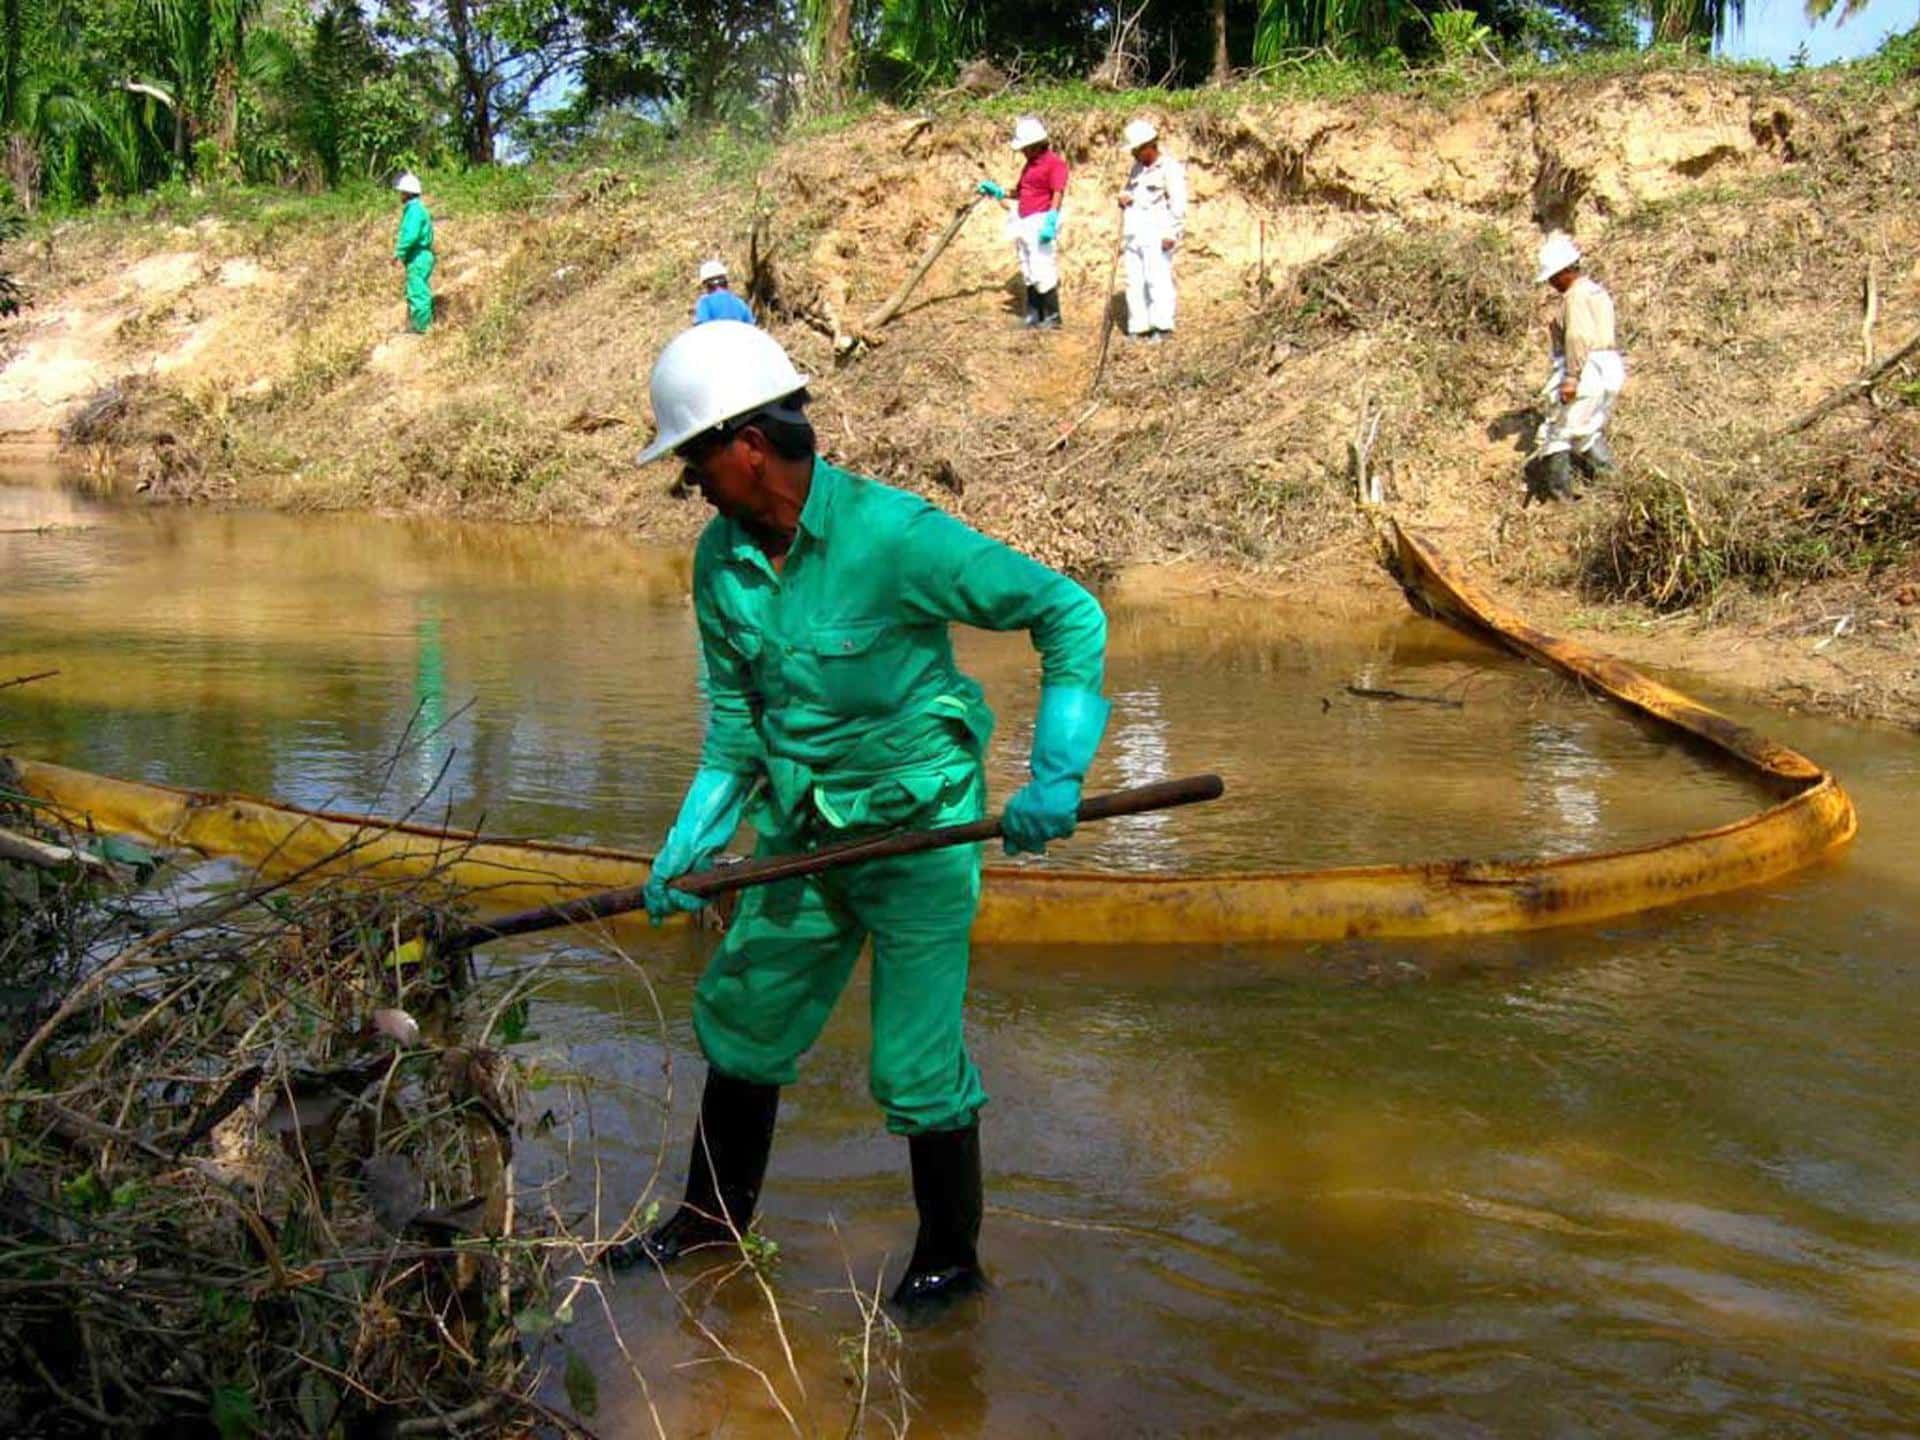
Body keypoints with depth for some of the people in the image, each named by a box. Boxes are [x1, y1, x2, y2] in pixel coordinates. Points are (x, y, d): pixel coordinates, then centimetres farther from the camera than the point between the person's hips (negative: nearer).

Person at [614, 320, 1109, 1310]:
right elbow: (735, 716, 10)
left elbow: (1071, 615, -18)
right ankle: (713, 1220, 39)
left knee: (915, 1063, -1)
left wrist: (1055, 777, -23)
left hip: (917, 827, -7)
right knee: (741, 1020, 17)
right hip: (801, 830, 7)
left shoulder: (893, 536, -23)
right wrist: (691, 840, 1)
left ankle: (951, 1258, 23)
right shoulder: (719, 559, -1)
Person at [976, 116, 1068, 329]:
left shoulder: (1054, 162, -8)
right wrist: (998, 191, 17)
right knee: (1029, 273, 11)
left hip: (1041, 223, -9)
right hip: (1024, 224, 9)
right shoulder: (1029, 164, 20)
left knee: (1043, 272, -11)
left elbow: (1058, 194, -17)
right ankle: (1034, 316, 16)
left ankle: (1052, 318, -6)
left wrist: (1050, 222, -27)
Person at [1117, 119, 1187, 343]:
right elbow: (1128, 190, 31)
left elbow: (1178, 204, -10)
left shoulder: (1170, 167, -4)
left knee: (1157, 278, -10)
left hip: (1156, 234, -7)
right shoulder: (1138, 167, 20)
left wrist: (1172, 234, -17)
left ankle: (1162, 326, -8)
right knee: (1134, 281, 4)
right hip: (1133, 234, 7)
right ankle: (1138, 327, 7)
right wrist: (1123, 197, 6)